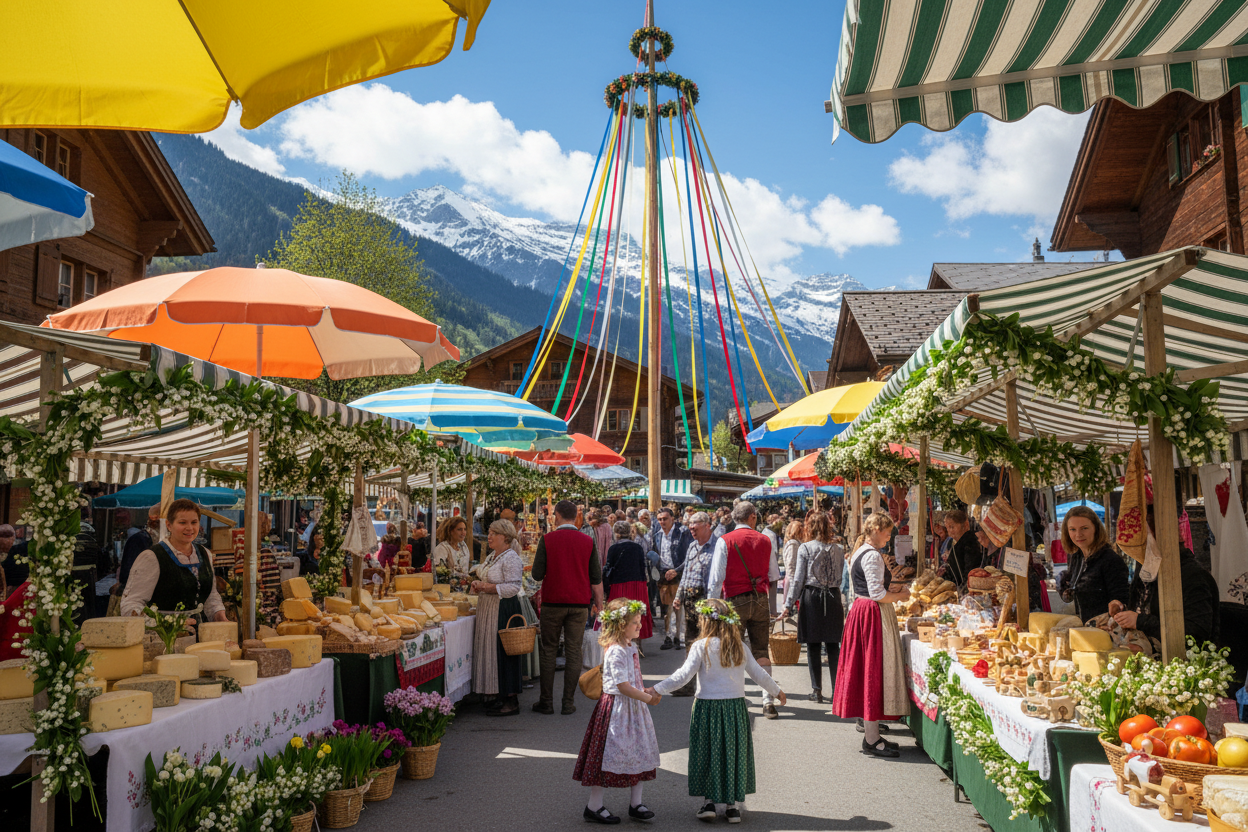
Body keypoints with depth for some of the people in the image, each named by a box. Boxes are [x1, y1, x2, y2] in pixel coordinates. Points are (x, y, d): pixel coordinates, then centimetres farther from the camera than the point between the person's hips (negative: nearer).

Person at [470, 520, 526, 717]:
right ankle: (500, 698, 18)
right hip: (487, 610, 10)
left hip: (504, 610, -10)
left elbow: (513, 587, -21)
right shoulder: (491, 557, 16)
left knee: (504, 654, -6)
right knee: (491, 654, 10)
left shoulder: (511, 559, -13)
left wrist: (488, 587, -20)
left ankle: (511, 702, 1)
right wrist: (478, 586, 5)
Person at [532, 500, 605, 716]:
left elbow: (537, 575, -6)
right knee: (573, 652, 6)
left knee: (549, 652, 9)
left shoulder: (547, 540, -5)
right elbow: (596, 578, 3)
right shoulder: (588, 541, 0)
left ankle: (546, 701, 12)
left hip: (553, 603, -1)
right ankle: (569, 703, 8)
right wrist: (598, 603, 14)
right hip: (579, 604, 1)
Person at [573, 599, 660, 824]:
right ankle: (594, 806, 10)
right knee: (610, 754, -2)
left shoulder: (630, 647, 9)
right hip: (617, 708, -9)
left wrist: (646, 691, 4)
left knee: (640, 753, 13)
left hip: (634, 707, 10)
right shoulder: (615, 651, -20)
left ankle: (635, 803, 24)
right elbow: (623, 686, -23)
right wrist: (648, 698, -16)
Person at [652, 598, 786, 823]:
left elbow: (683, 675, -15)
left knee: (707, 754, 10)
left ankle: (709, 802, 12)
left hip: (708, 707, -3)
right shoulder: (739, 647, 1)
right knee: (732, 752, 12)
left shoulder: (701, 646, -10)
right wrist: (777, 691, 23)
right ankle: (731, 804, 16)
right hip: (735, 706, 3)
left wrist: (657, 690, -8)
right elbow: (759, 674, 7)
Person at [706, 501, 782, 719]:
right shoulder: (765, 540, 3)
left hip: (735, 601, -2)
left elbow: (716, 578, -10)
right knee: (761, 651, 8)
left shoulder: (725, 541, -6)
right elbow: (774, 577, 9)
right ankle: (768, 699, 3)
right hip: (760, 600, 3)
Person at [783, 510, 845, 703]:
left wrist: (789, 603, -1)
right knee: (833, 646, 8)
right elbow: (840, 577, 7)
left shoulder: (805, 548, -7)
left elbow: (798, 579, -6)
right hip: (833, 598, 3)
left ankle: (816, 690, 8)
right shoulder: (838, 550, 3)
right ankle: (837, 690, 10)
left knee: (813, 646, 5)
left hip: (811, 596, -3)